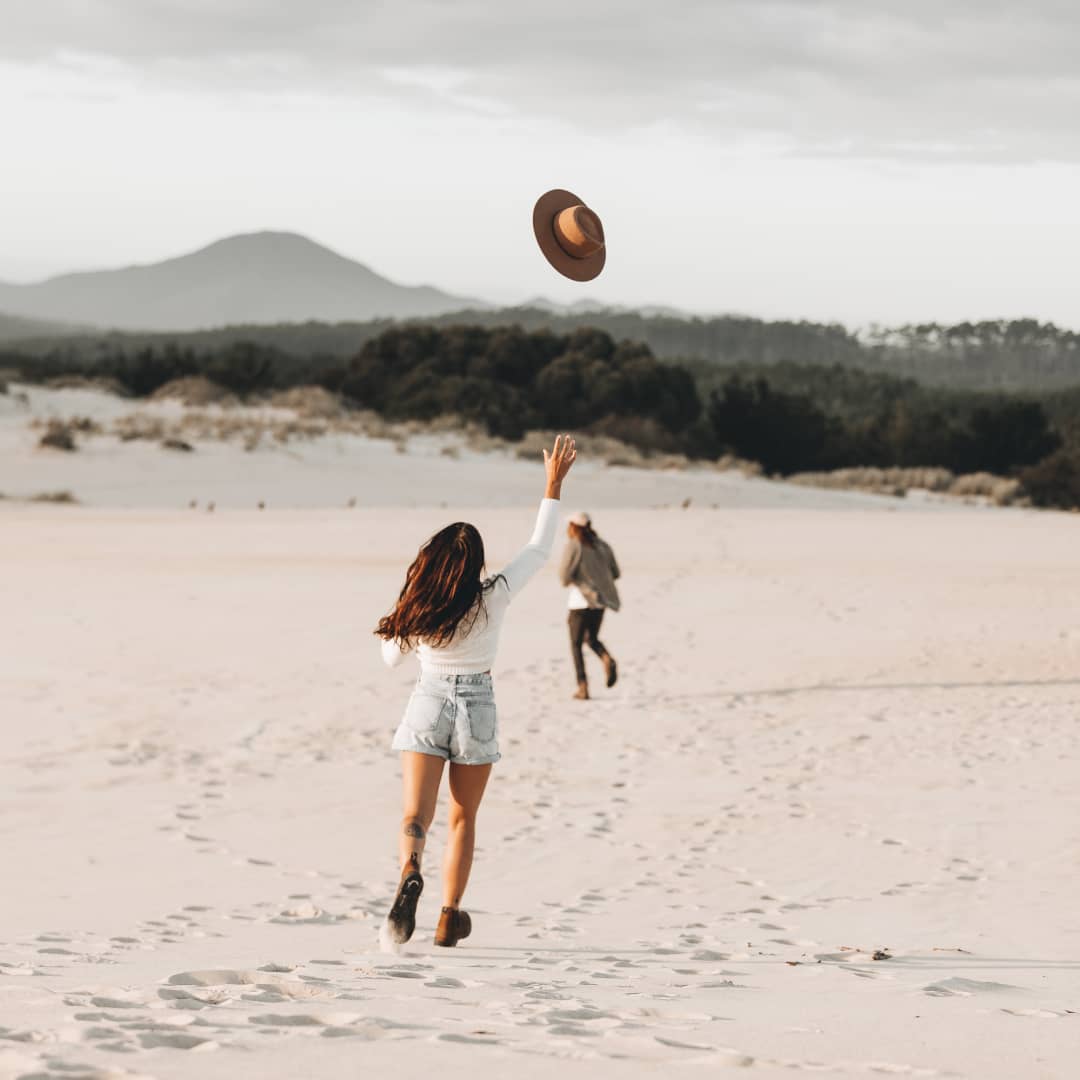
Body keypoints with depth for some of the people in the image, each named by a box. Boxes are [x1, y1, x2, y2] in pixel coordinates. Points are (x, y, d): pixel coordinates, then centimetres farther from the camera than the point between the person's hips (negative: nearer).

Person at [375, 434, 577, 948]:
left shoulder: (416, 608, -10)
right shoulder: (493, 598, -14)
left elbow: (392, 656, 6)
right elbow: (539, 548, -5)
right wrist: (553, 484, 0)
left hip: (427, 707, 0)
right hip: (476, 711, 0)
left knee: (415, 815, -7)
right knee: (463, 819, 16)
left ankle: (410, 872, -39)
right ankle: (450, 919, 18)